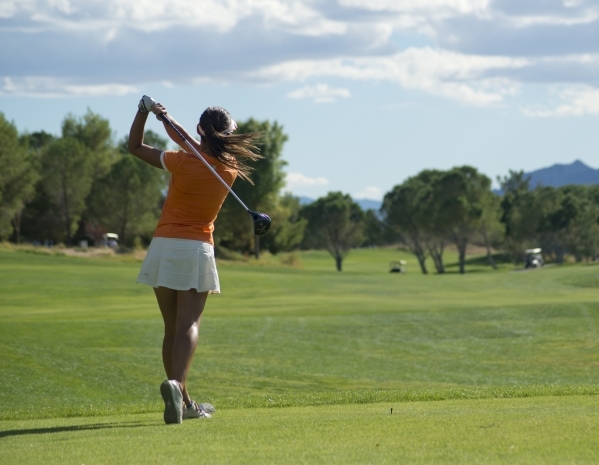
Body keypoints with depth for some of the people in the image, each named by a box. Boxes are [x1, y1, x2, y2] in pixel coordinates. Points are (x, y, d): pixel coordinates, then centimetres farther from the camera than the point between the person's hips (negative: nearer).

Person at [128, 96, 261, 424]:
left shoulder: (183, 163, -8)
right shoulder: (230, 168, 0)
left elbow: (135, 147, 4)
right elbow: (201, 150, 12)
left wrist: (144, 111, -1)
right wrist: (165, 117, 4)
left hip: (163, 246, 0)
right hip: (197, 249, 0)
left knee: (171, 327, 9)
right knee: (188, 324, -8)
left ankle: (184, 403, 12)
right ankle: (176, 383, -34)